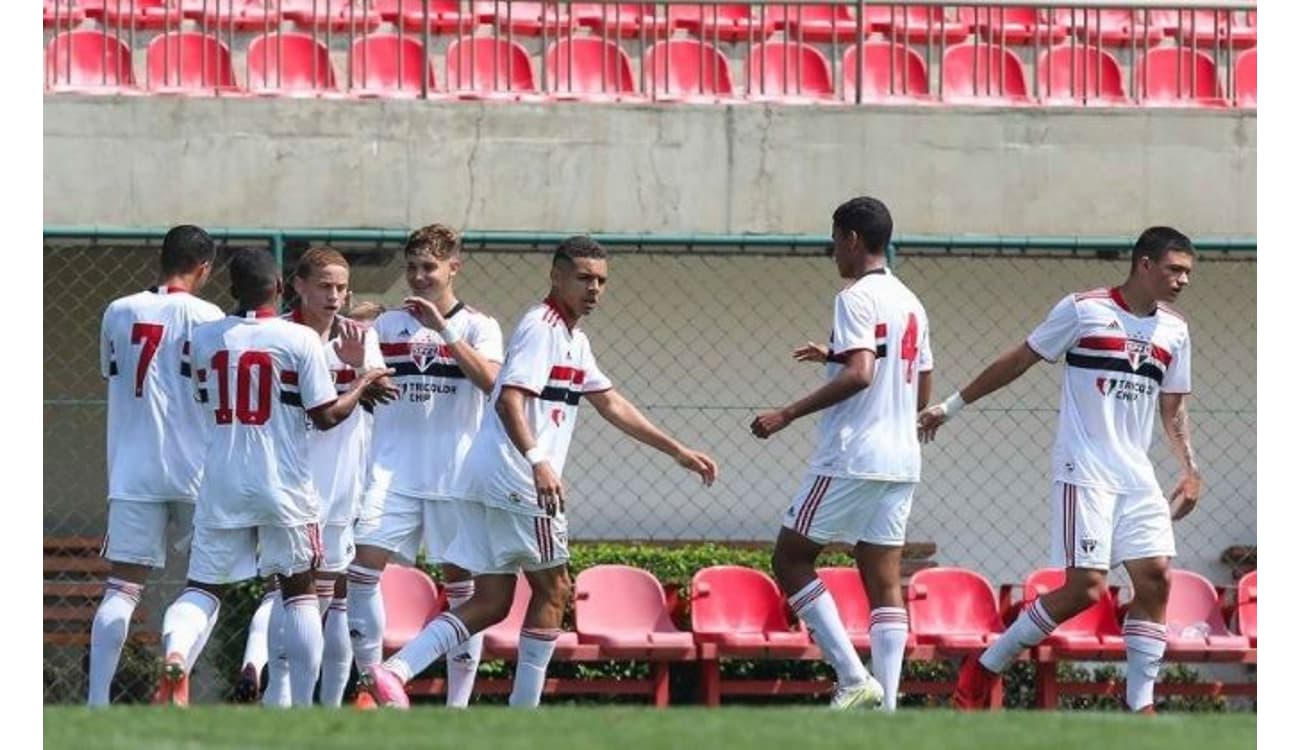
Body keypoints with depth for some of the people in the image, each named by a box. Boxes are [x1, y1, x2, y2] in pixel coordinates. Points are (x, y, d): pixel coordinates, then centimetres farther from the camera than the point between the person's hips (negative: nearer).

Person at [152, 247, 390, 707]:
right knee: (298, 592, 11)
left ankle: (175, 654, -23)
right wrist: (362, 386, 12)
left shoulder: (204, 338, 2)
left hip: (221, 484, 2)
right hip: (283, 486, -2)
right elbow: (326, 416, -7)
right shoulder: (299, 340, -9)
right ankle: (302, 708, 9)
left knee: (203, 587, 9)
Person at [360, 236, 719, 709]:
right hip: (518, 480, -9)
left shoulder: (573, 340, 22)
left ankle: (394, 671, -7)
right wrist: (538, 462, -34)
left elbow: (613, 407, 28)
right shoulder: (541, 328, -9)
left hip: (489, 483, 9)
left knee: (491, 602, 6)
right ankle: (524, 713, 4)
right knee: (552, 589, 1)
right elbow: (509, 400, -21)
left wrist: (677, 452, 29)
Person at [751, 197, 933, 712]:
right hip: (901, 461, 8)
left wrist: (788, 415, -20)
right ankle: (887, 703, -4)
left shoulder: (857, 299, -10)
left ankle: (853, 677, -8)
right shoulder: (910, 303, 17)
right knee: (884, 580, 5)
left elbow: (859, 375, -23)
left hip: (852, 458, -8)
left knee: (790, 558, 2)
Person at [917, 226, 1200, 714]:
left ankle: (1140, 704, -1)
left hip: (1137, 478, 6)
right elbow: (1019, 361, 1)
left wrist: (1190, 470, 10)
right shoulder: (1084, 310, -6)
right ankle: (984, 669, 1)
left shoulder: (1174, 331, 11)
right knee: (1086, 587, -13)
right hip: (1083, 472, -6)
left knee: (1155, 577, -6)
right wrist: (951, 407, 4)